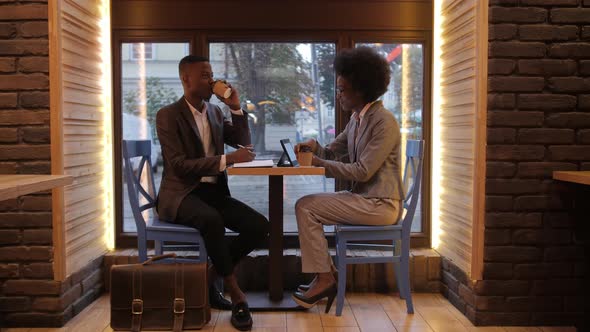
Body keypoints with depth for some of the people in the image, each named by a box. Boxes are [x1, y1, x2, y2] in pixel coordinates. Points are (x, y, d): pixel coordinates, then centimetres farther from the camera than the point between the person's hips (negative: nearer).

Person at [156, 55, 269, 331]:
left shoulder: (215, 111, 13)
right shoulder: (168, 115, -8)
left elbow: (243, 143, 15)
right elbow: (179, 166, -18)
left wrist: (236, 107, 2)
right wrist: (226, 160, -26)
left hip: (215, 192, 6)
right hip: (181, 194, -6)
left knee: (260, 227, -16)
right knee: (212, 220, -38)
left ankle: (210, 275, 1)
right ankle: (236, 294, -20)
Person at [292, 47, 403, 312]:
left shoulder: (384, 123, -17)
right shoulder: (356, 118, 11)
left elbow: (362, 171, -21)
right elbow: (332, 153, 14)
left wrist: (319, 163, -17)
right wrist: (315, 147, -8)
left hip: (380, 205, -9)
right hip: (363, 197, 9)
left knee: (306, 207, -13)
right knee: (307, 206, 8)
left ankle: (324, 279, -2)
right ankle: (326, 276, 11)